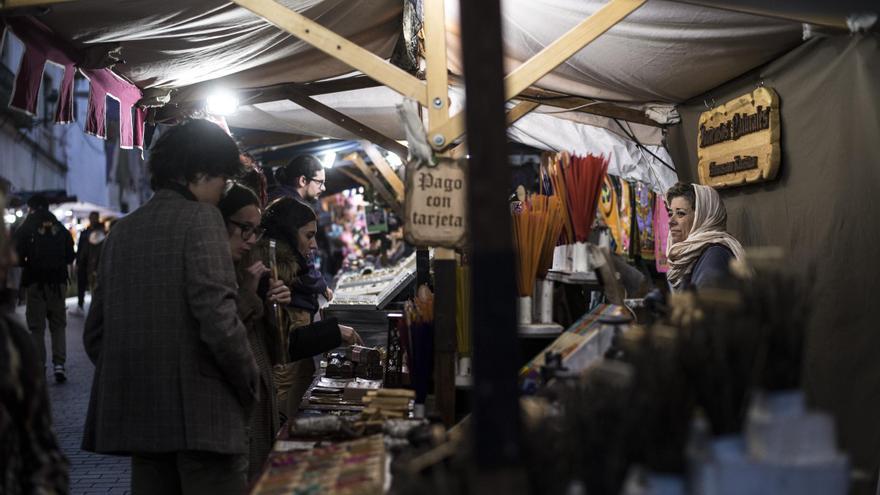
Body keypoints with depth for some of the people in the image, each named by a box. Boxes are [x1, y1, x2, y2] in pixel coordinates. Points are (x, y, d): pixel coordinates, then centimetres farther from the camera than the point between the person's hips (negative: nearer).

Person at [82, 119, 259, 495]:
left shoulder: (121, 231, 11)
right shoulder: (201, 219, -8)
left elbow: (94, 332, 12)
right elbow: (218, 321, -18)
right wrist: (250, 384, -5)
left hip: (136, 413, 7)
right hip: (202, 413, -7)